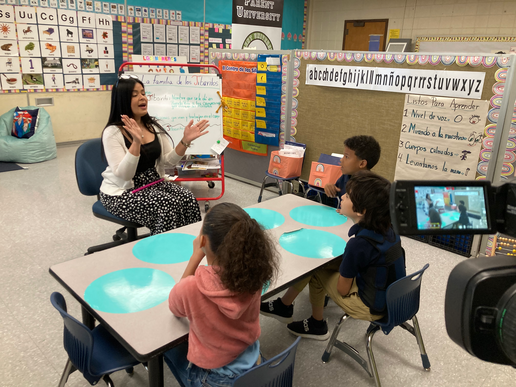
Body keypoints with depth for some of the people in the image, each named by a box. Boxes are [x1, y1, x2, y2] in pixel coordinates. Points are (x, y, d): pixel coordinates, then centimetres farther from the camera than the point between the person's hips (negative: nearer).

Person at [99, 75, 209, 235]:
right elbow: (123, 175, -22)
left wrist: (185, 141, -13)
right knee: (168, 205, -28)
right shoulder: (112, 132, -13)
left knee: (188, 199, -20)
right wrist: (136, 142, -34)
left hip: (153, 183, 6)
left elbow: (169, 160, 4)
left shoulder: (153, 126, 6)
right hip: (121, 193, -5)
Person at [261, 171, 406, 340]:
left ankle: (317, 325, 29)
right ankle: (283, 306, 23)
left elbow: (342, 289, -18)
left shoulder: (358, 244, -31)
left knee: (314, 270, 6)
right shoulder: (385, 228, -6)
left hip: (371, 307, -8)